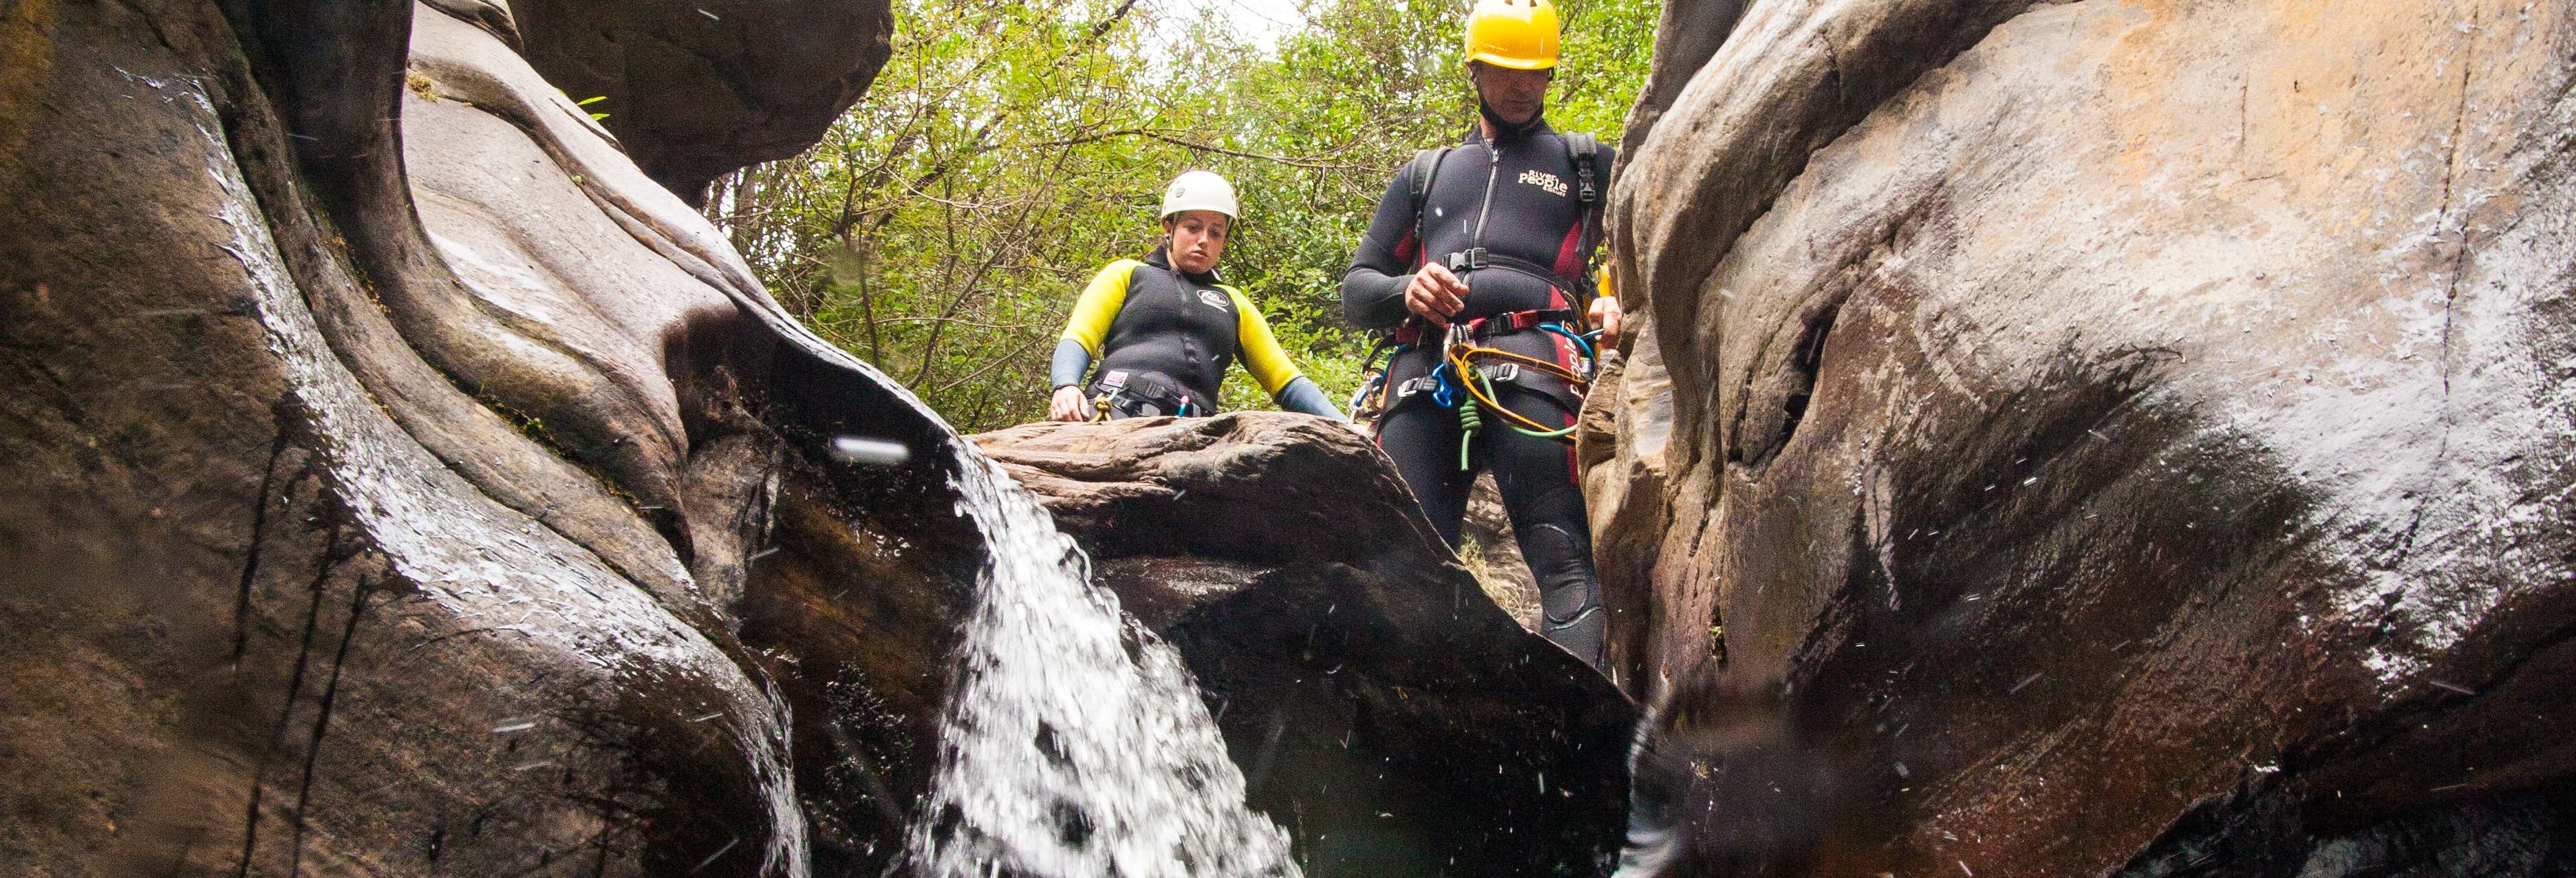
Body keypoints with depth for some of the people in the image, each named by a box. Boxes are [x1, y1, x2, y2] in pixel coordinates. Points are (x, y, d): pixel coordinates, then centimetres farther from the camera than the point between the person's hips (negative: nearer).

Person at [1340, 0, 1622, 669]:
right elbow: (1356, 289, 26)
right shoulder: (1425, 174, 33)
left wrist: (1620, 299, -6)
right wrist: (1406, 290, 2)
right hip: (1420, 374, 2)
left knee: (1564, 562, -17)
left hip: (1529, 365, -2)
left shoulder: (1585, 163, 27)